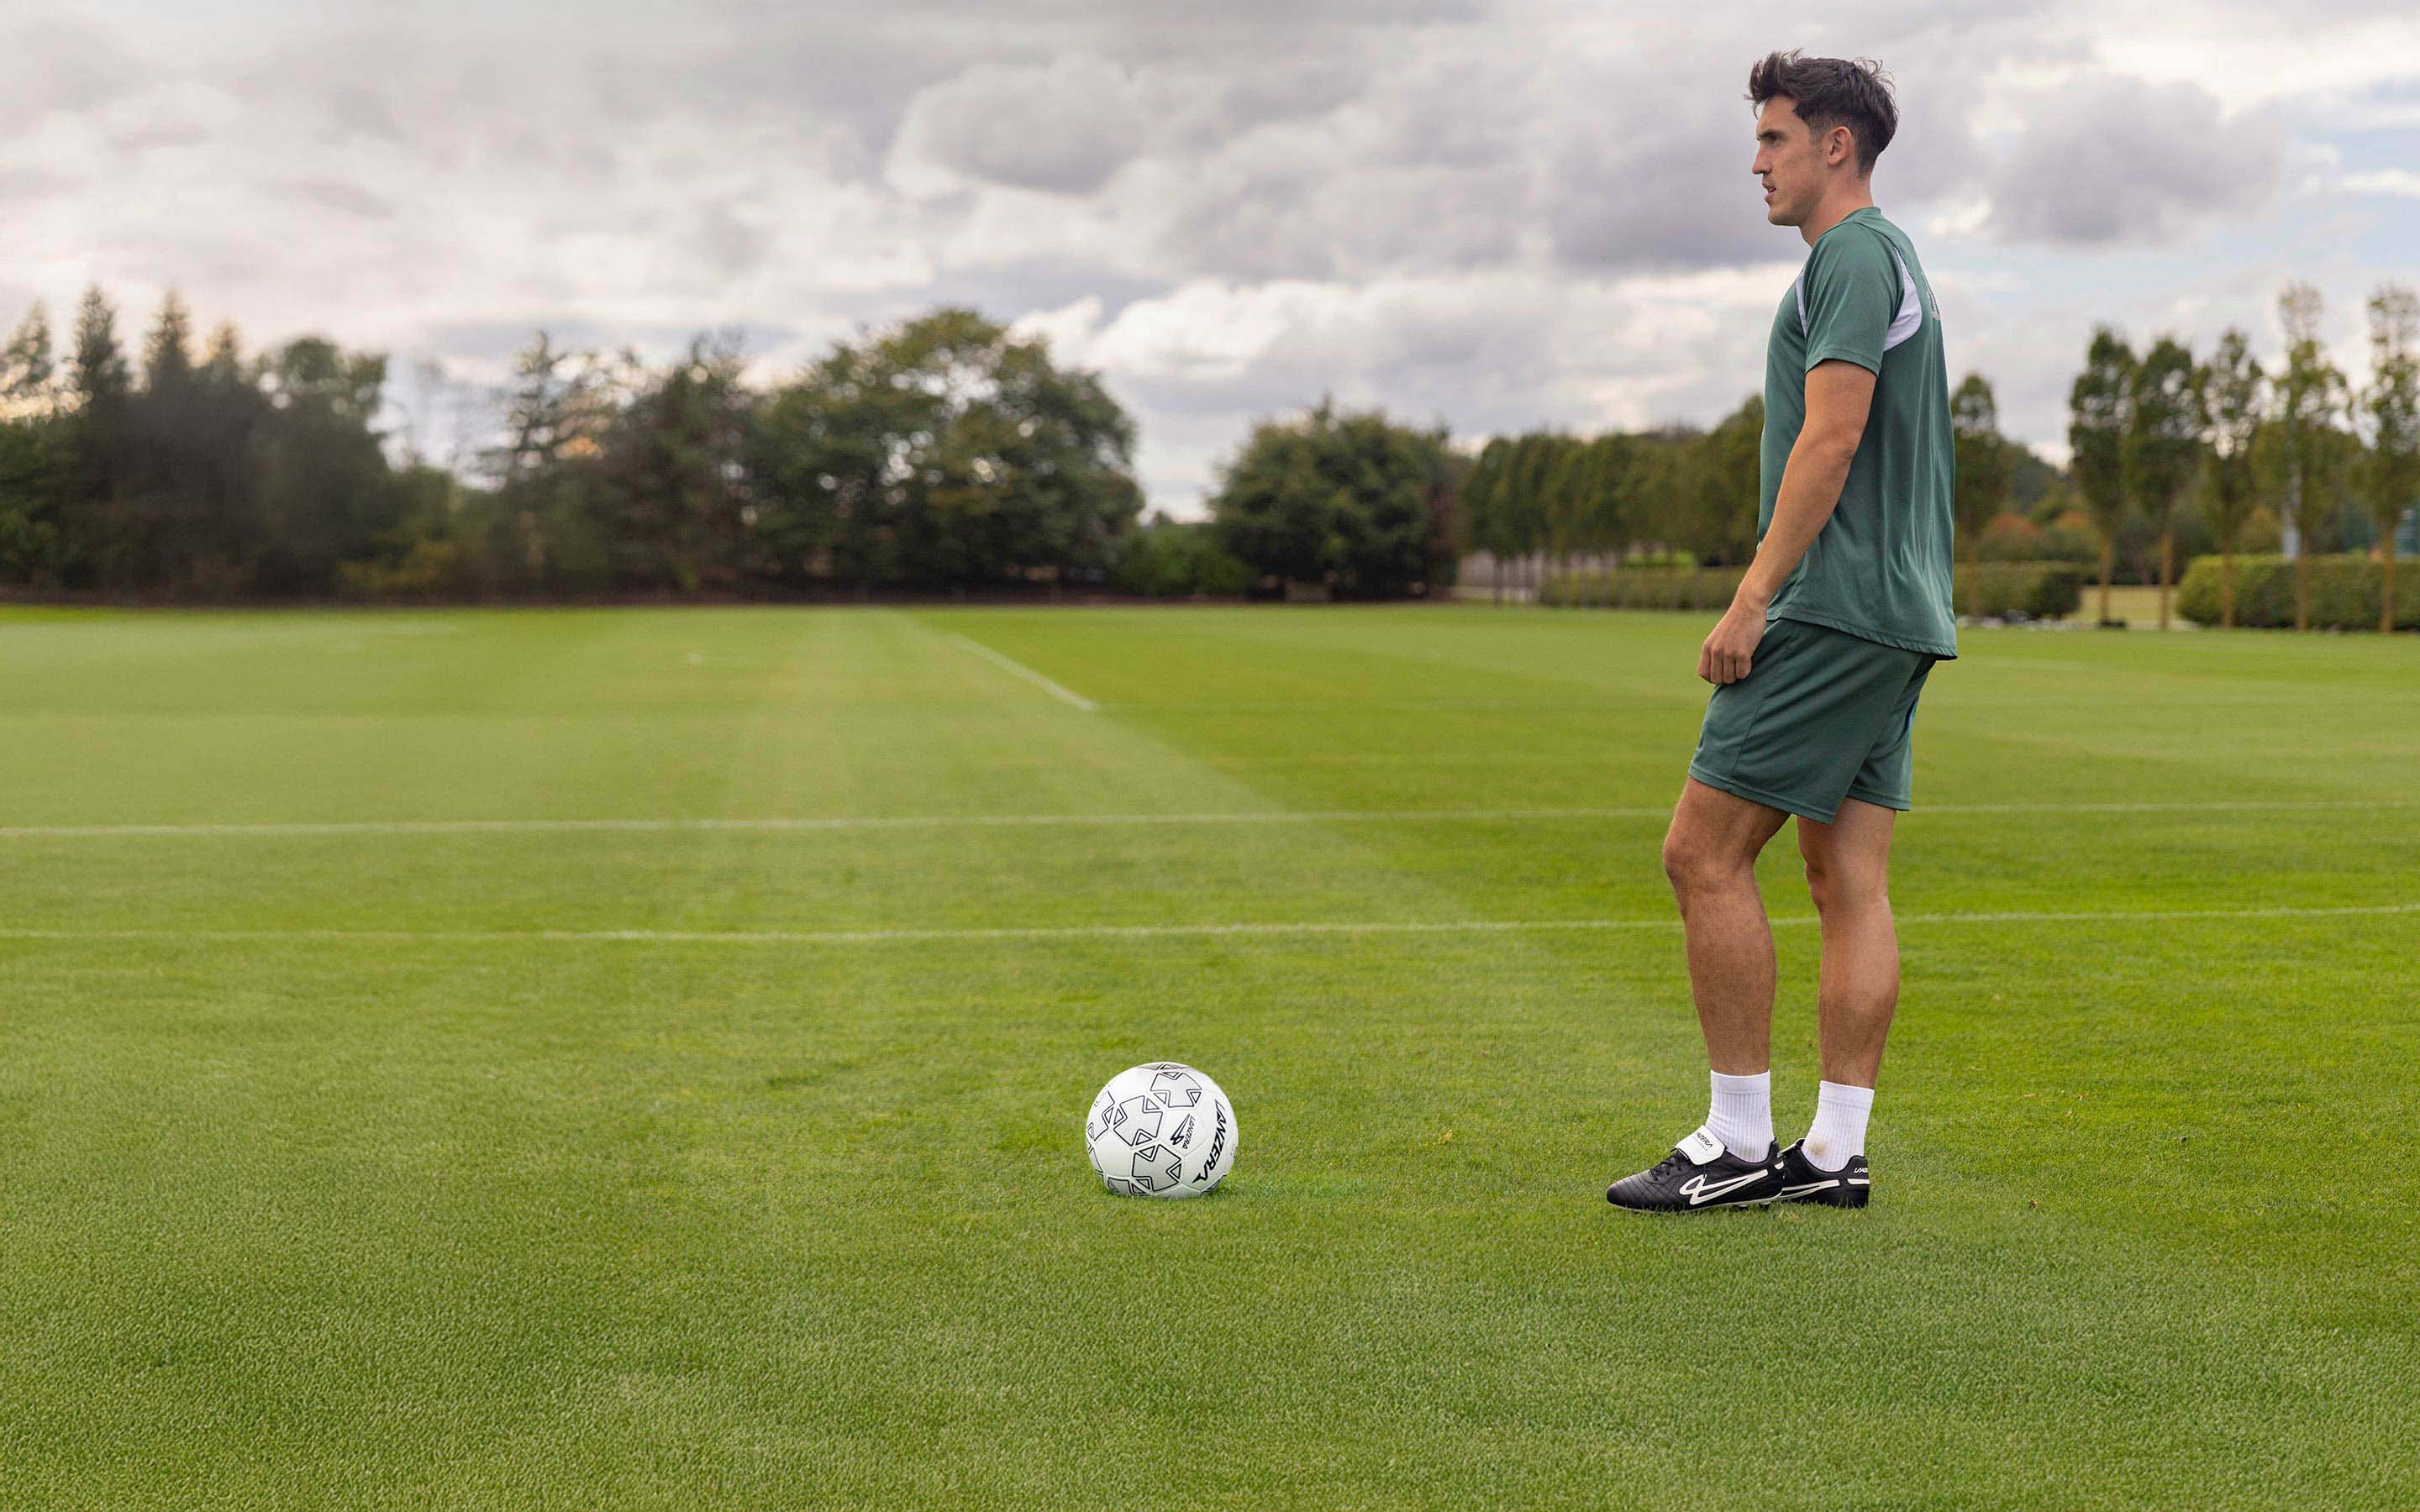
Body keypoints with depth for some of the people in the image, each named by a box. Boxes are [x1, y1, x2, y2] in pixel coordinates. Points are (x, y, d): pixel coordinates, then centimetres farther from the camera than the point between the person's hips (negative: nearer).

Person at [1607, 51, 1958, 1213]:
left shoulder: (1854, 255, -9)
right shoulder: (1892, 259, 23)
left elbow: (1830, 438, -18)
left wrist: (1754, 596, -19)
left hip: (1833, 611, -10)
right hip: (1896, 616, 10)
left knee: (1703, 853, -8)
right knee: (1849, 877, 6)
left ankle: (1739, 1143, -5)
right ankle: (1836, 1152, 6)